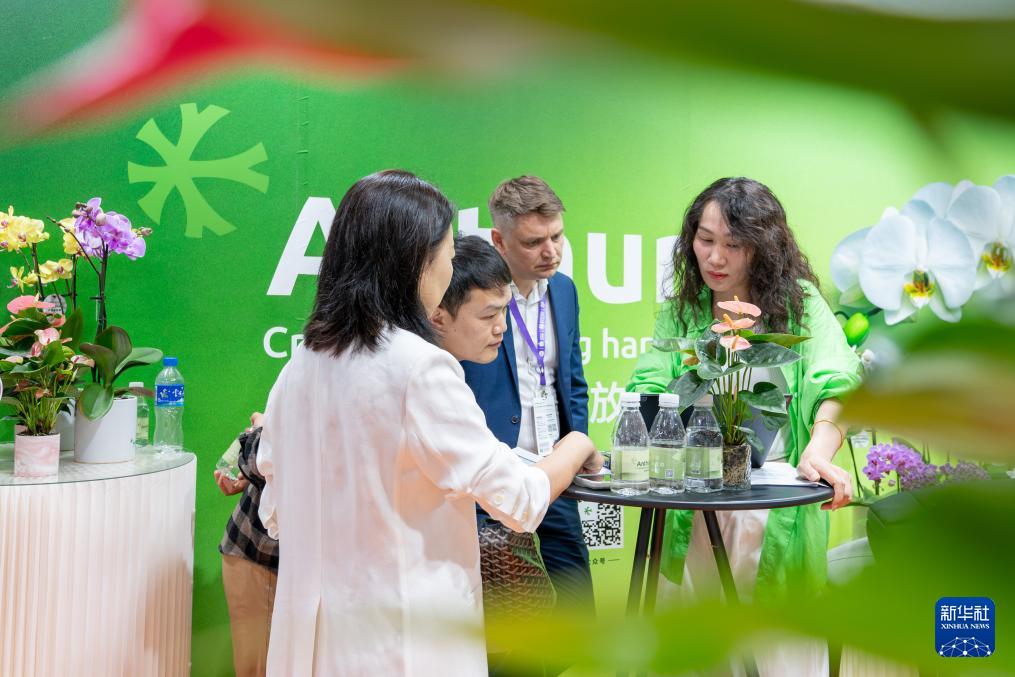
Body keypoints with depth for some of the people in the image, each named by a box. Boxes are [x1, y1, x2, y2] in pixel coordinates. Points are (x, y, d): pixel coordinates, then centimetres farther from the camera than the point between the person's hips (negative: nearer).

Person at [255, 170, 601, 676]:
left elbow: (275, 515, 10)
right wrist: (577, 447, 5)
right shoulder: (421, 367, -19)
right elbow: (519, 502, -14)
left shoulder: (301, 364, 2)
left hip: (313, 633, 7)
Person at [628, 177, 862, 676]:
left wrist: (819, 451, -33)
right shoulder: (681, 311, 9)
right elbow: (649, 386, -2)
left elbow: (835, 385, -14)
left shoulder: (798, 302, -1)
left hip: (778, 509, -3)